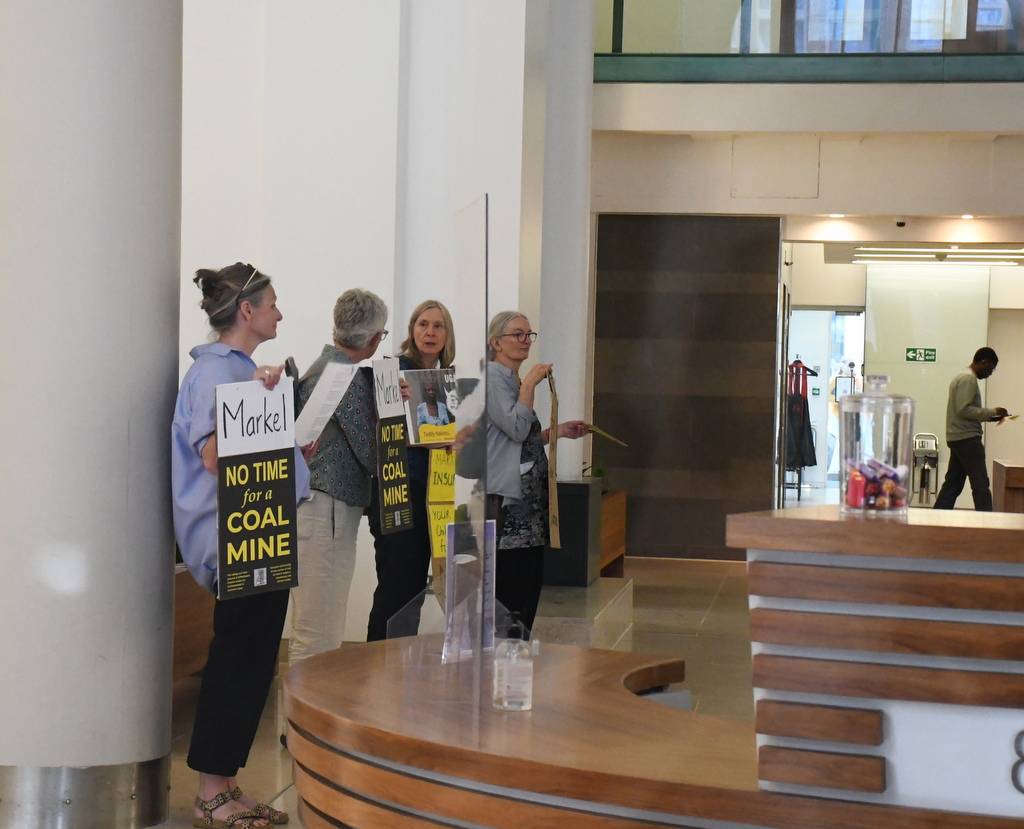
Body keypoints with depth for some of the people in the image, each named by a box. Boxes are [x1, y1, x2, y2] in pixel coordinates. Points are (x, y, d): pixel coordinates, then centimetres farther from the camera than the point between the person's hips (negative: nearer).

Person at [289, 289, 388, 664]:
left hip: (324, 508, 10)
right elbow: (371, 455, -14)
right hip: (326, 509, -10)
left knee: (321, 633, 16)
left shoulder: (325, 365, 18)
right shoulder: (347, 376, -14)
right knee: (317, 639, -7)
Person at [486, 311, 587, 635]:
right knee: (508, 586, -7)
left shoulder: (513, 380, 19)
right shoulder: (492, 377, -9)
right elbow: (516, 428, -19)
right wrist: (531, 383, -12)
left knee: (530, 582, 9)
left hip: (528, 497, 10)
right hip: (506, 499, -10)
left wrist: (560, 431, 16)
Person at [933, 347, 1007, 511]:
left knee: (952, 484, 10)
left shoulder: (962, 377, 20)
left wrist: (989, 417, 15)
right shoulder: (968, 379, -12)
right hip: (967, 438, -10)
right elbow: (964, 410, -21)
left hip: (958, 439, 10)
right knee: (981, 485, -9)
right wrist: (992, 412, -16)